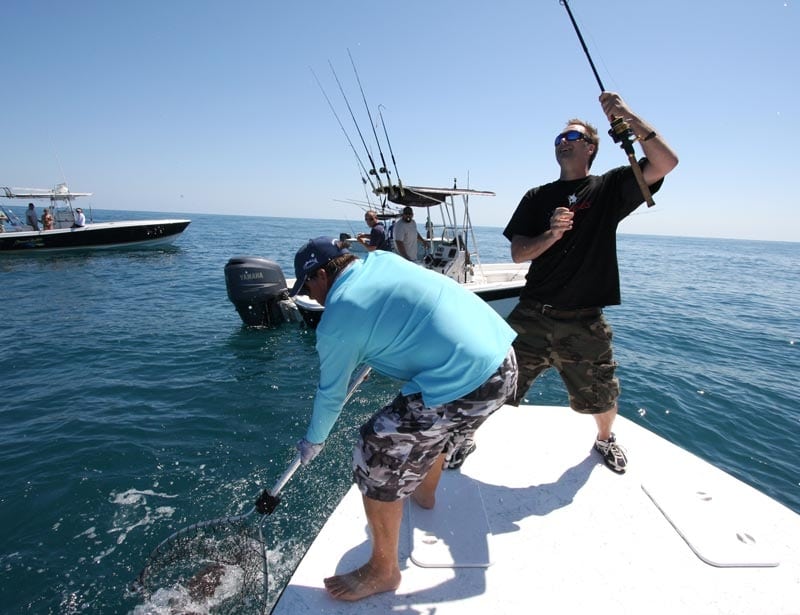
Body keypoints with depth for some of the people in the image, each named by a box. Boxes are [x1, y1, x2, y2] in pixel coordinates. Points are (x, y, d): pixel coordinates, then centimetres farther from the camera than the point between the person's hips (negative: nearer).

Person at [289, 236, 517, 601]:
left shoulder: (336, 320, -8)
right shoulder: (382, 259, 12)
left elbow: (331, 395, 6)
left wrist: (312, 442, 24)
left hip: (463, 386, -9)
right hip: (504, 359, 10)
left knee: (376, 460, 3)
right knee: (432, 428, 34)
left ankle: (383, 571, 23)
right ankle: (424, 492, 61)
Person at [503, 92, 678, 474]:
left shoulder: (609, 188, 5)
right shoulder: (537, 197, 9)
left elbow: (666, 162, -10)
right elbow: (518, 254, 1)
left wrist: (630, 117, -17)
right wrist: (551, 234, -17)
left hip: (584, 321, 0)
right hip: (532, 315, 1)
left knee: (601, 398, 16)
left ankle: (605, 439, 48)